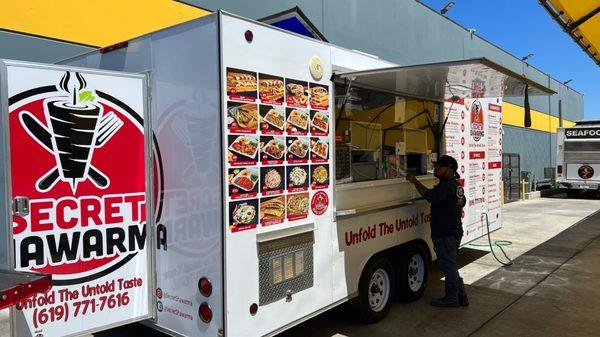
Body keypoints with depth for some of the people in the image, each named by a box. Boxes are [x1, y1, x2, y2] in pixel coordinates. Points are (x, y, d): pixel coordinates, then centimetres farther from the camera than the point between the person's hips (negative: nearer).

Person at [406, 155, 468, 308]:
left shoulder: (446, 185, -20)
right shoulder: (456, 185, 15)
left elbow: (431, 196, -37)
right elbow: (462, 202, 32)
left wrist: (415, 182, -32)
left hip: (445, 234, -11)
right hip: (455, 231, 11)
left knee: (448, 266, 0)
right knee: (450, 265, 19)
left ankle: (451, 298, 11)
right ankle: (461, 296, 26)